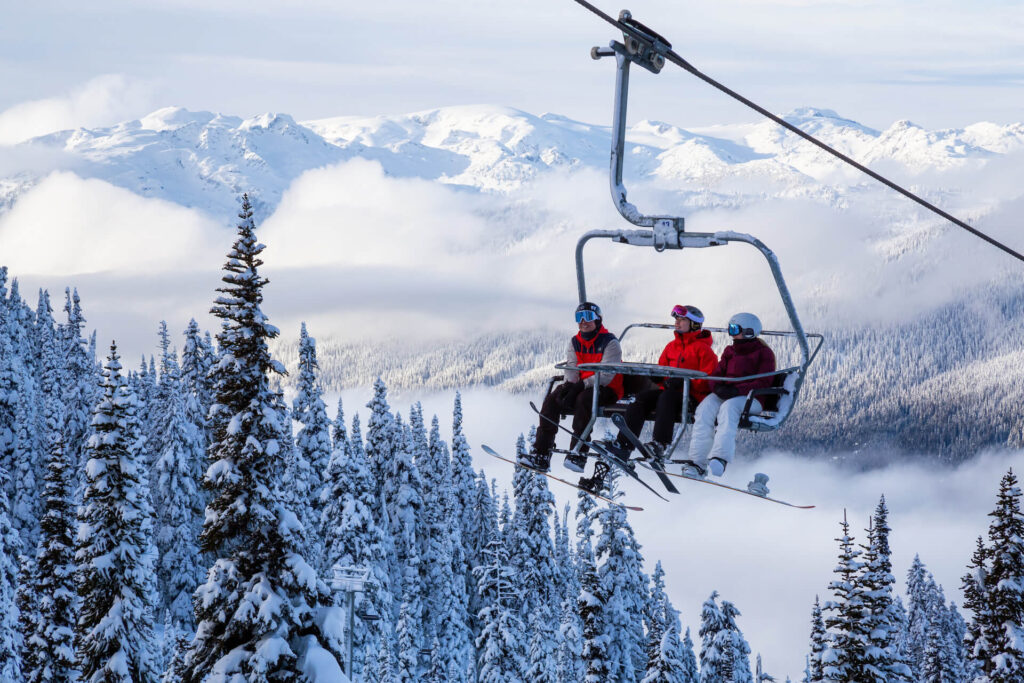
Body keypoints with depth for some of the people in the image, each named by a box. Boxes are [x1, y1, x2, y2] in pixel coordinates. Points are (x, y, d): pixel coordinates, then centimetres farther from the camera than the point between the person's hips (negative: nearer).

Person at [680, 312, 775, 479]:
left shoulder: (764, 352, 4)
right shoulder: (729, 351, 23)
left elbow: (764, 382, -8)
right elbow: (717, 374, 16)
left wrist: (738, 389, -21)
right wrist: (718, 387, -9)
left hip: (750, 398, -5)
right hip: (724, 395, 5)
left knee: (728, 408, -38)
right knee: (705, 409, -26)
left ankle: (720, 457, -52)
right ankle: (698, 462, -32)